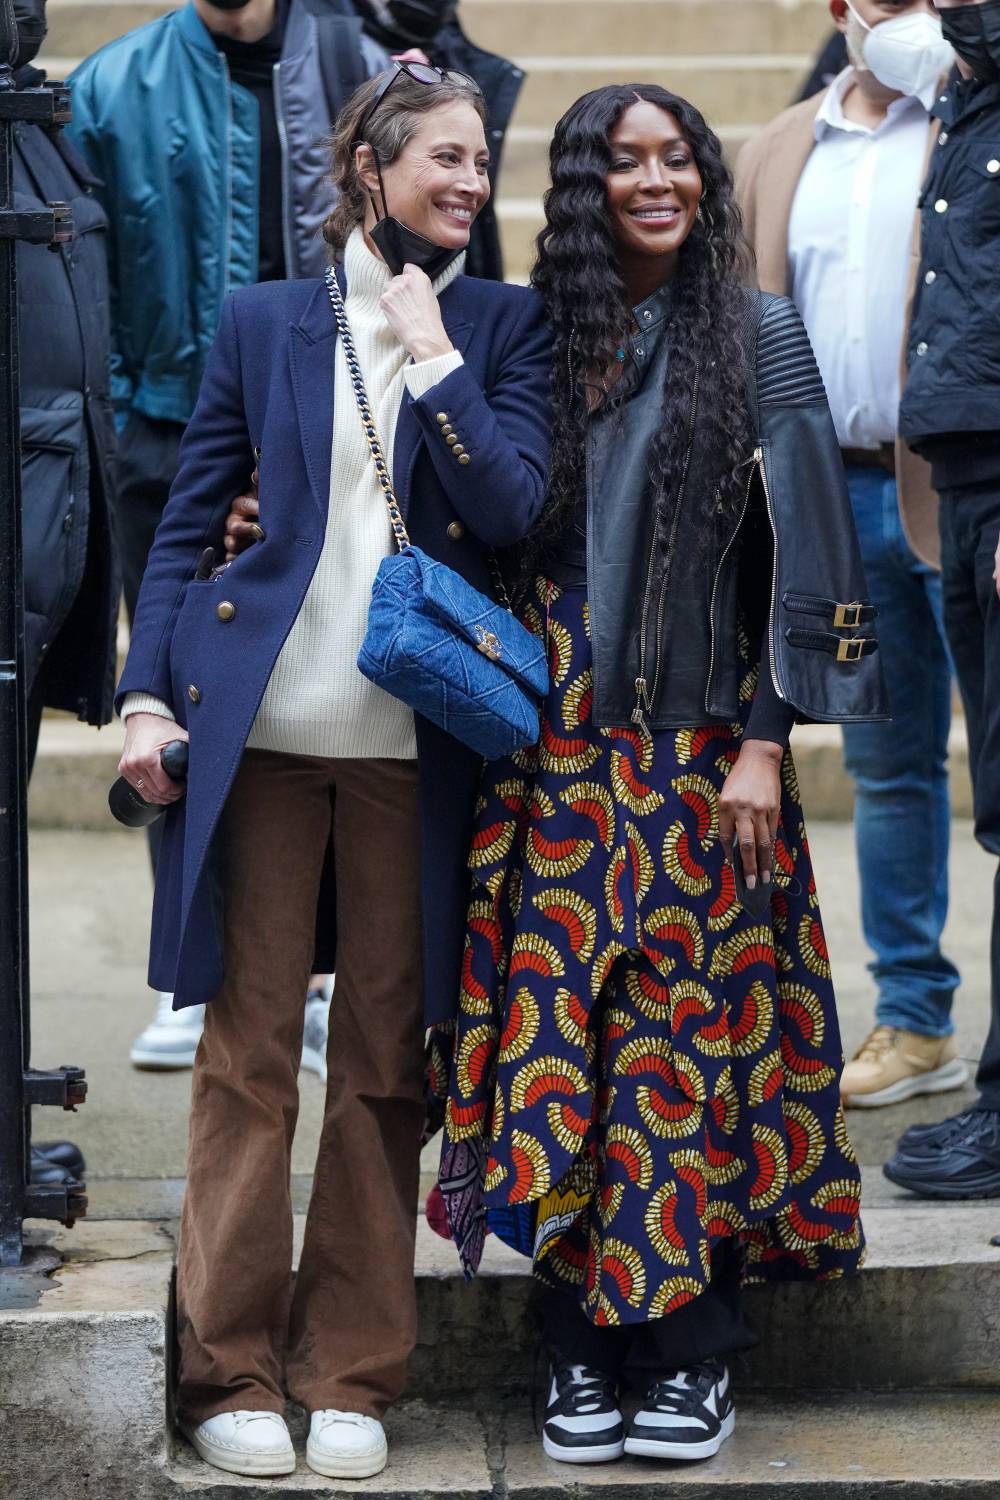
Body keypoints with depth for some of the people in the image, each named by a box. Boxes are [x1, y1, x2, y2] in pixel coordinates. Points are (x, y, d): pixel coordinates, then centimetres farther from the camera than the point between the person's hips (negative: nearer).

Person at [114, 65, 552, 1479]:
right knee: (248, 1046, 3)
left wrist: (432, 352, -8)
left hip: (413, 735, 0)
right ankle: (230, 1371, 13)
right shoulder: (263, 319, 7)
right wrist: (148, 692, 0)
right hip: (262, 718, 0)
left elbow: (511, 506, -6)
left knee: (386, 1055, 6)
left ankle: (351, 1373, 16)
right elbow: (188, 519, 8)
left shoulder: (504, 325, 7)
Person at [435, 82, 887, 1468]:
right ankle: (580, 1342, 11)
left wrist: (765, 741, -6)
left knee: (691, 1037, 0)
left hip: (698, 754, -2)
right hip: (554, 758, 2)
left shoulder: (759, 340, 3)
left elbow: (802, 549, 0)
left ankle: (693, 1350, 10)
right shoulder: (534, 342, 9)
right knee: (560, 1037, 1)